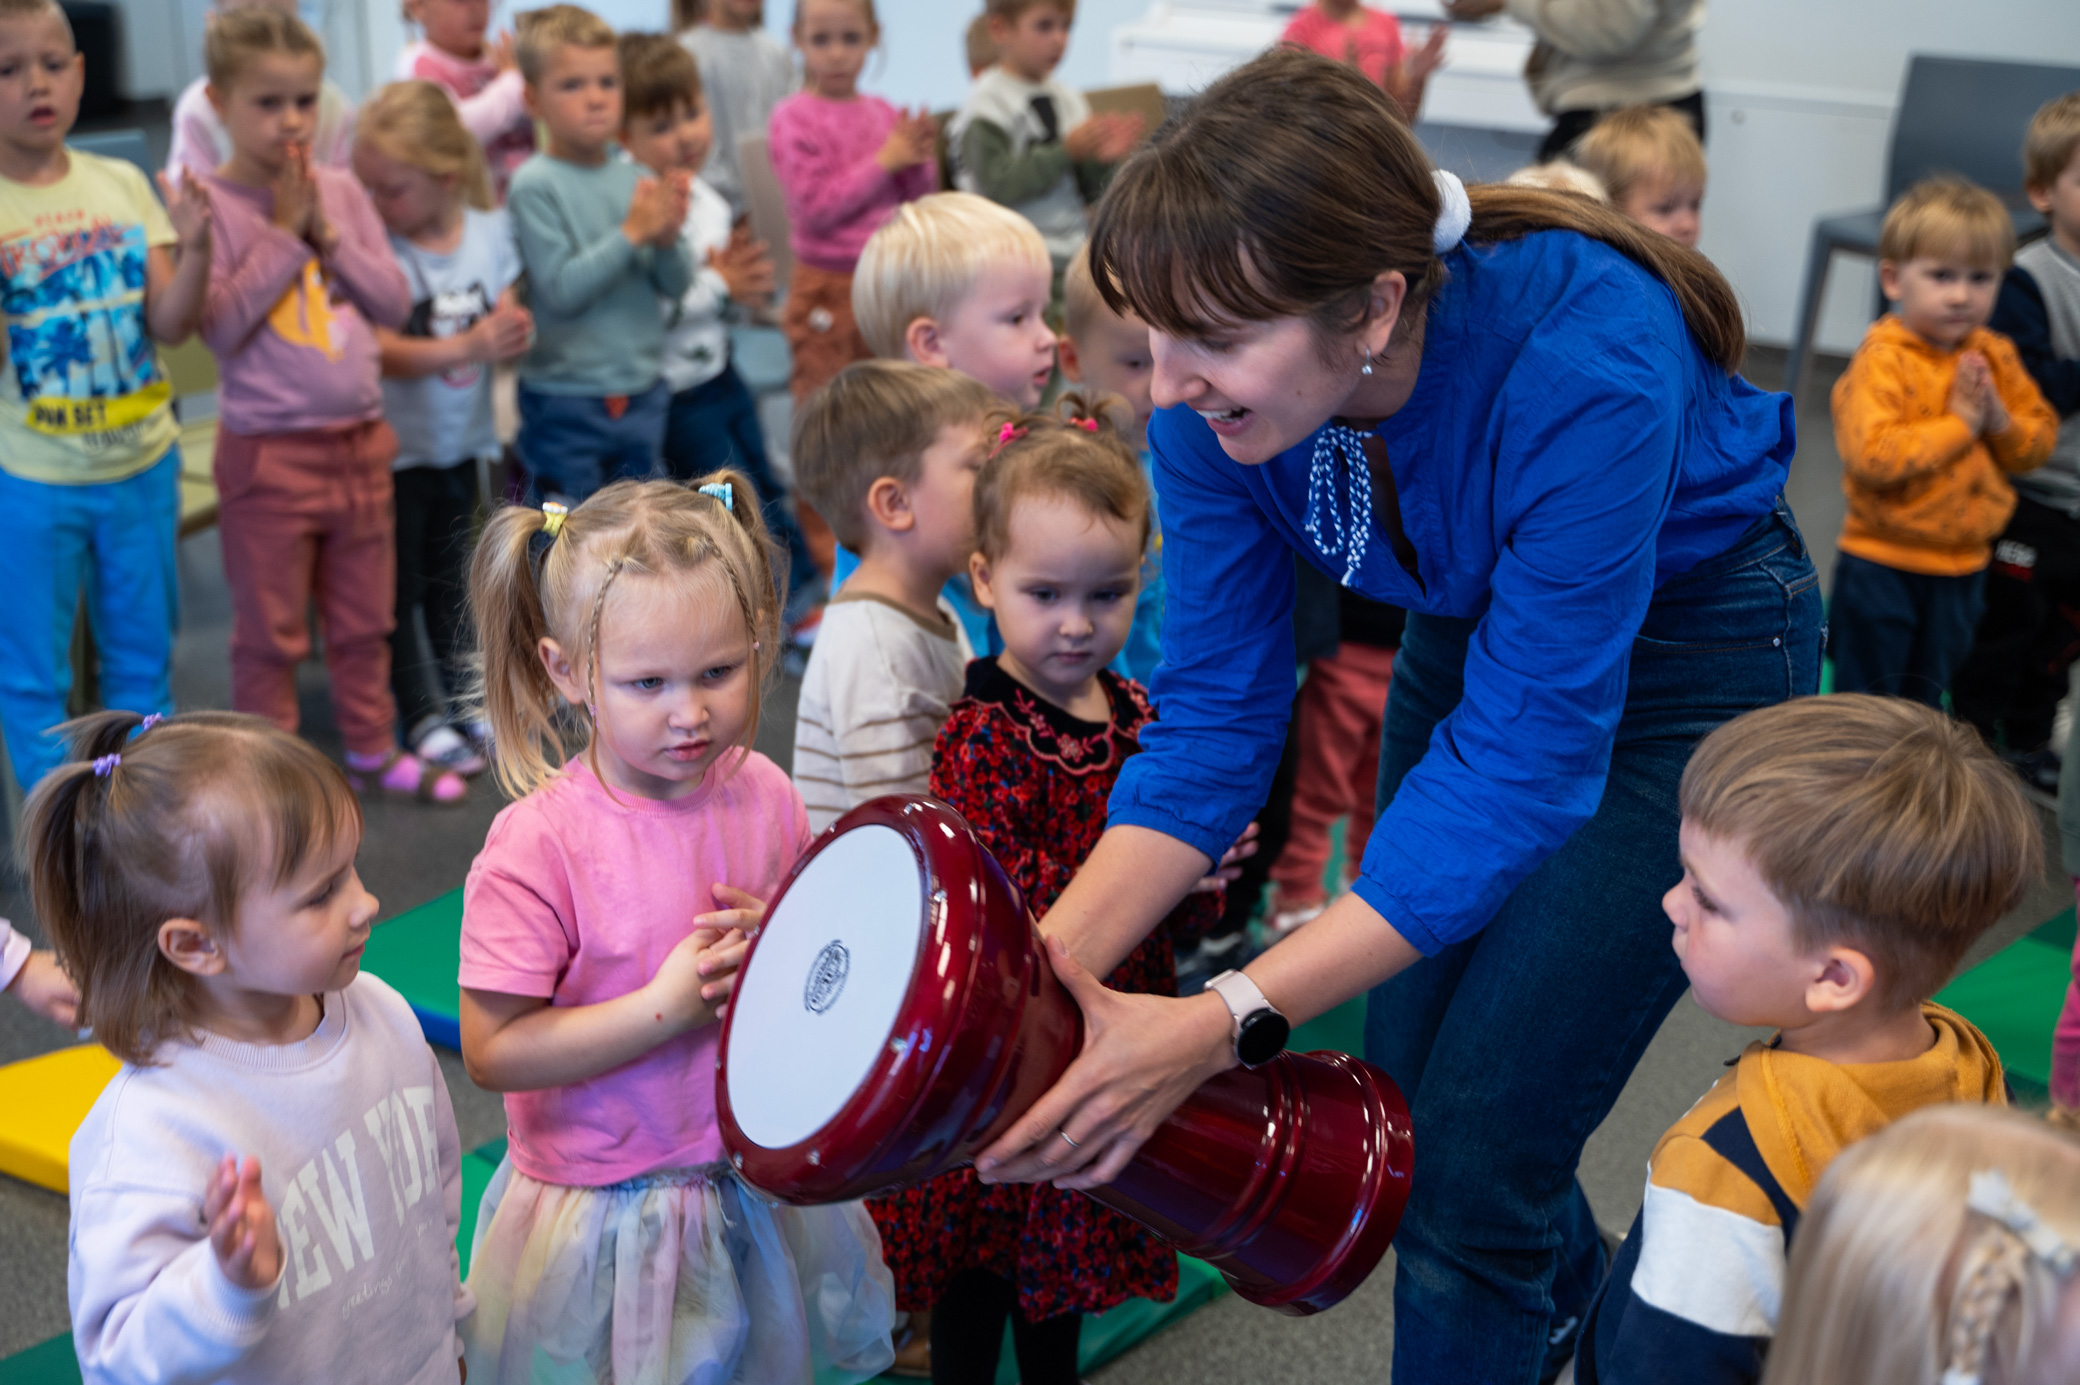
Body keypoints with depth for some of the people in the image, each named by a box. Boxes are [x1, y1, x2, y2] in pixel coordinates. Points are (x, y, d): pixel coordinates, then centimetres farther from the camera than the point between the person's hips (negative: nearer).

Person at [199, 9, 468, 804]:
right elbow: (219, 326, -18)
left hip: (361, 442, 5)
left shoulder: (342, 192, 4)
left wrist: (327, 233, -11)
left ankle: (372, 751, 33)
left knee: (364, 618, 18)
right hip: (269, 453, -4)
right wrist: (283, 232, -17)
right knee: (269, 633, 7)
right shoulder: (213, 203, -10)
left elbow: (395, 302, 1)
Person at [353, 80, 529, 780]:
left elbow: (504, 318, 1)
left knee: (452, 579, 17)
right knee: (399, 585, 4)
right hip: (396, 442, -4)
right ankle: (425, 718, 13)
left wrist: (513, 332, -24)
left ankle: (462, 696, 29)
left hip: (463, 439, 4)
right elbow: (379, 350, -23)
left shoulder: (488, 230, -3)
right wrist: (466, 347, -35)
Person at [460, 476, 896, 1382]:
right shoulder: (538, 846, -22)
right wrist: (666, 1007, -25)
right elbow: (492, 1052, -20)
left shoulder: (765, 798, -6)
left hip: (762, 1186, 5)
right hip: (605, 1216, -4)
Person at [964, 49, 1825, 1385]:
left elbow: (1522, 762, -36)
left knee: (1471, 1162, -7)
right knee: (1405, 1079, 15)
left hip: (1685, 658, -5)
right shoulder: (1220, 392, -23)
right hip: (1473, 621, 5)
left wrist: (1226, 1021, -43)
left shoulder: (1581, 368, -39)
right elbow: (1217, 711, -17)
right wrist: (1052, 958, -33)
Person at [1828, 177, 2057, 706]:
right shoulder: (1882, 360, -20)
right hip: (1884, 563, -6)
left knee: (1927, 701, 21)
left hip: (1962, 567, 6)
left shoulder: (1994, 355, 2)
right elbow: (1869, 454, -31)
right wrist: (1958, 425, -24)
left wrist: (1999, 420, -13)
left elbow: (2041, 438, 8)